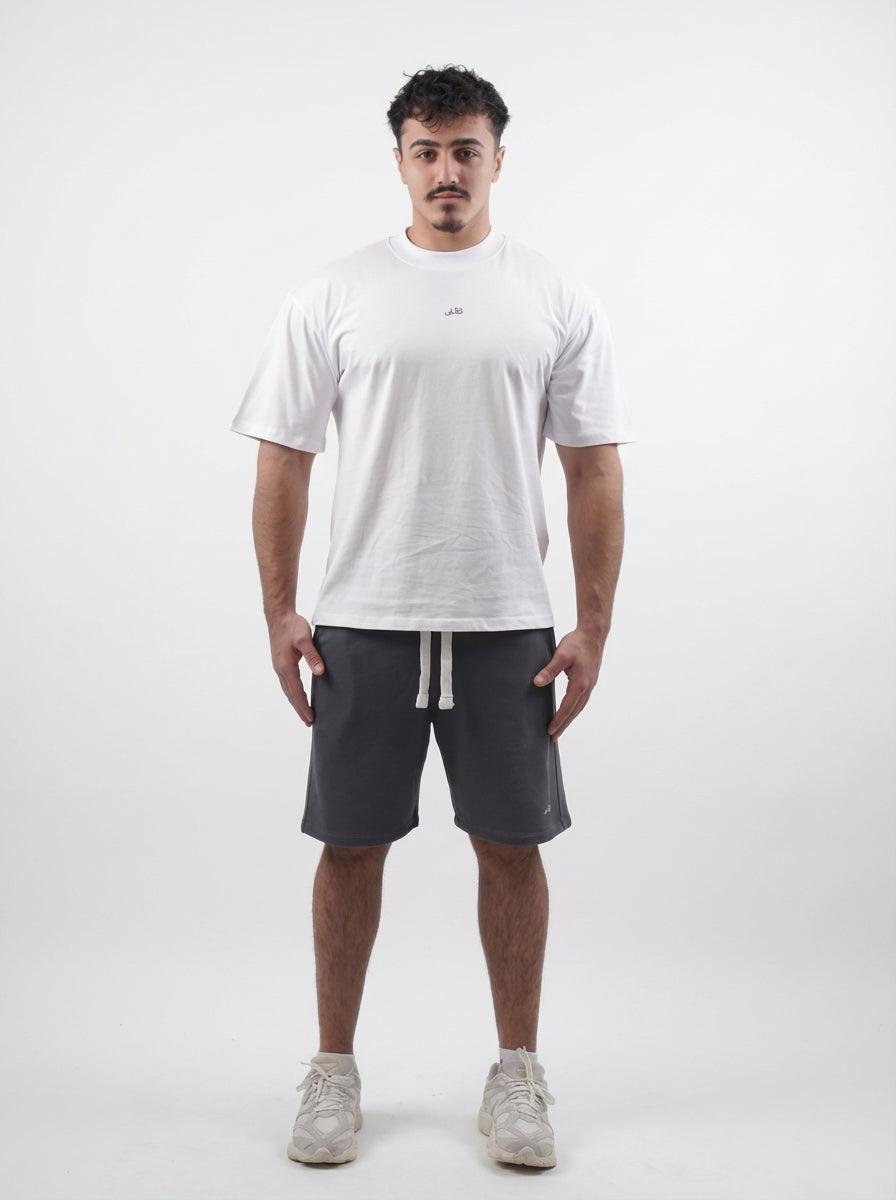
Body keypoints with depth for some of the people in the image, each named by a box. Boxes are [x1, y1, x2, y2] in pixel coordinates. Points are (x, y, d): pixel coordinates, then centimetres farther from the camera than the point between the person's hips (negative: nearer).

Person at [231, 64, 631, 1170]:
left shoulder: (558, 303, 3)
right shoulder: (333, 297, 2)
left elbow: (594, 471, 2)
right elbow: (283, 459, 2)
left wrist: (592, 627, -4)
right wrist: (279, 612, -4)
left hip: (507, 626, 1)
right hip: (363, 624, 0)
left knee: (511, 844, 8)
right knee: (352, 843, 7)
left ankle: (517, 1072, 25)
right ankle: (334, 1069, 25)